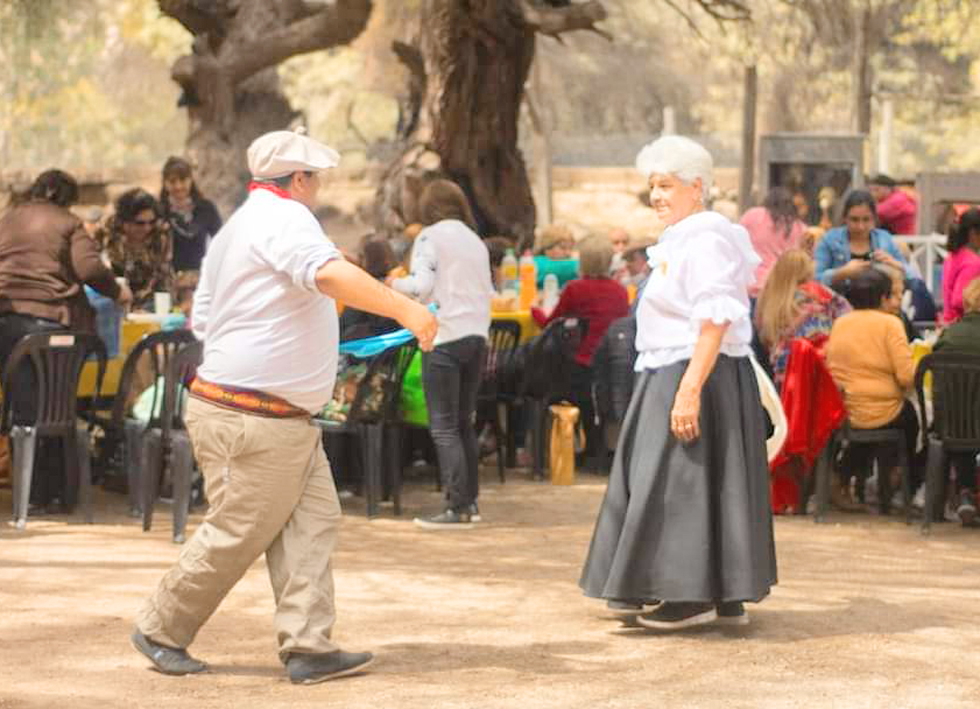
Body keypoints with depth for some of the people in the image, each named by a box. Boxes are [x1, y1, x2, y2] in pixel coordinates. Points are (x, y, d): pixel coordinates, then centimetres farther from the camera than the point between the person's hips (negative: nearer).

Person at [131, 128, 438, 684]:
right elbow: (330, 274, -34)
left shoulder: (235, 229, 18)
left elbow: (203, 320, 23)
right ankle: (161, 631, 14)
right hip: (253, 423, -10)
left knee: (312, 522, 2)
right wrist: (405, 309, -41)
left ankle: (308, 647, -2)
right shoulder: (284, 218, -14)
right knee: (237, 535, -1)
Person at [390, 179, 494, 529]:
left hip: (444, 338, -7)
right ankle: (470, 500, 17)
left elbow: (421, 285, -14)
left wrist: (396, 283, 4)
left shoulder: (430, 237, -5)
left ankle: (458, 508, -9)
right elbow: (489, 293, 16)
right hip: (477, 335, 7)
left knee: (444, 426, -5)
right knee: (464, 422, 15)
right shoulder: (477, 242, 16)